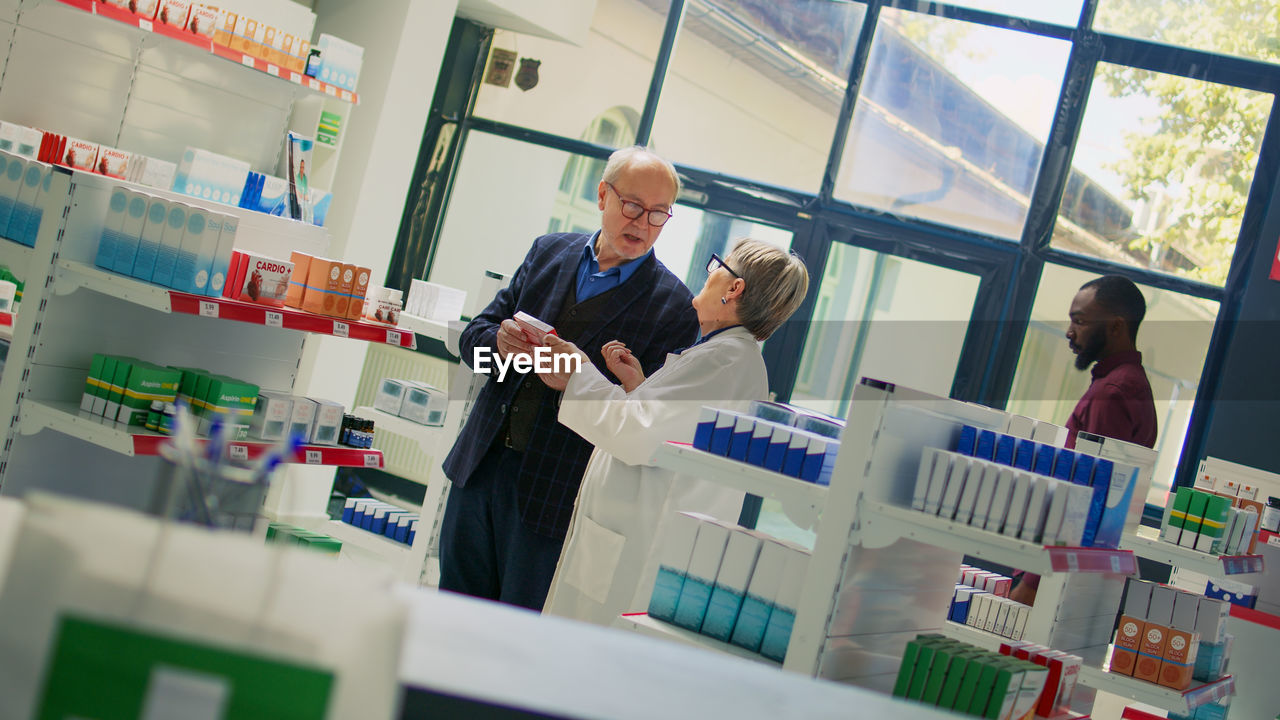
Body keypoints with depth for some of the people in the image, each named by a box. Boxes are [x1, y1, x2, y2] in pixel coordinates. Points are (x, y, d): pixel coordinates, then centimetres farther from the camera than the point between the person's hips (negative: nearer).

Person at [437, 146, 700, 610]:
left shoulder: (672, 306, -9)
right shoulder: (550, 251, 7)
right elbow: (474, 336, 9)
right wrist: (501, 342, -14)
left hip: (554, 496, -4)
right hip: (480, 466, 5)